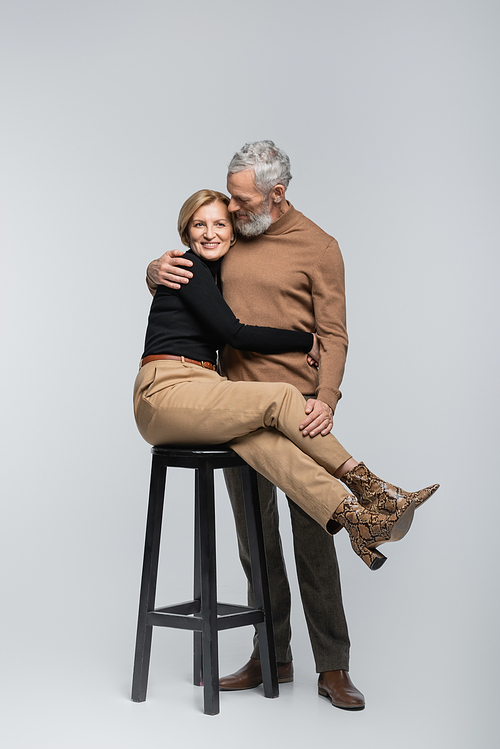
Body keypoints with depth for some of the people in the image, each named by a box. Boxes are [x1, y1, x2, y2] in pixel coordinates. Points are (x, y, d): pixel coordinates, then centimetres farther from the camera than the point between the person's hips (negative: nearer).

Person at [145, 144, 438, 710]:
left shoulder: (317, 246, 0)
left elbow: (333, 334, -5)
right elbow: (168, 274, 24)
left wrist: (325, 398, -20)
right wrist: (158, 271, -2)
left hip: (297, 404, -4)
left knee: (312, 535, -3)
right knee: (255, 537, 8)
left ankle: (333, 668, 6)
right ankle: (272, 657, 20)